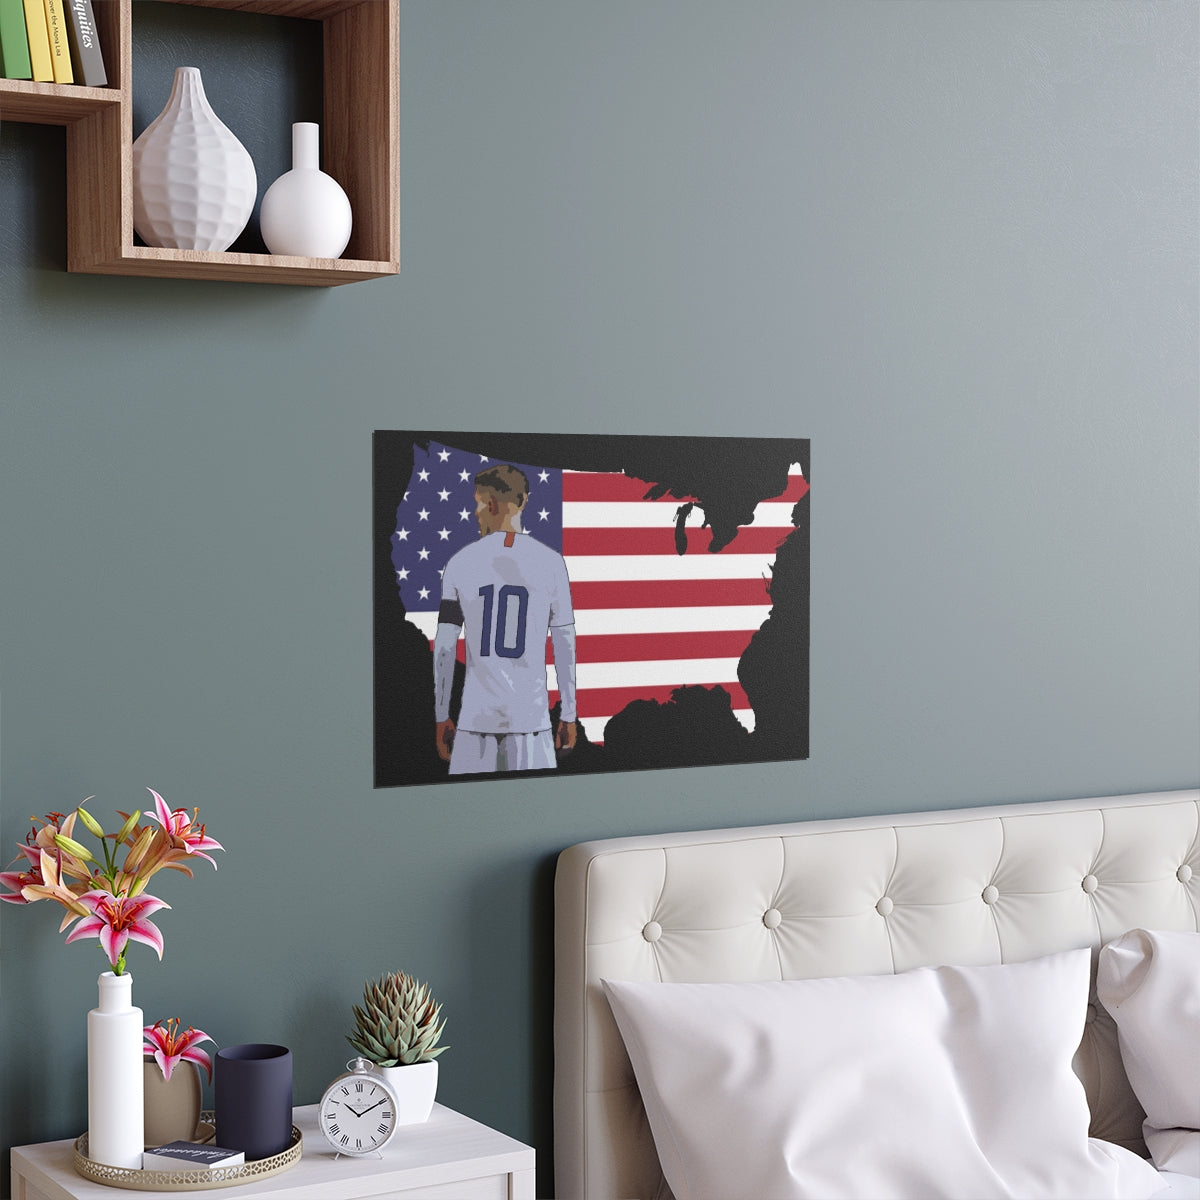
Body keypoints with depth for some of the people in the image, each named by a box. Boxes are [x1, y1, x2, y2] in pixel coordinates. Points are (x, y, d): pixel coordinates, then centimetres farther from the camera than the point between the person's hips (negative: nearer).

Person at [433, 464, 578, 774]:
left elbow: (444, 649, 3)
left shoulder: (460, 563, 2)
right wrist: (569, 716, 10)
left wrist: (442, 718, 11)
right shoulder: (551, 562, 1)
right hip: (531, 716, 0)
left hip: (476, 715, 1)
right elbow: (565, 645, 3)